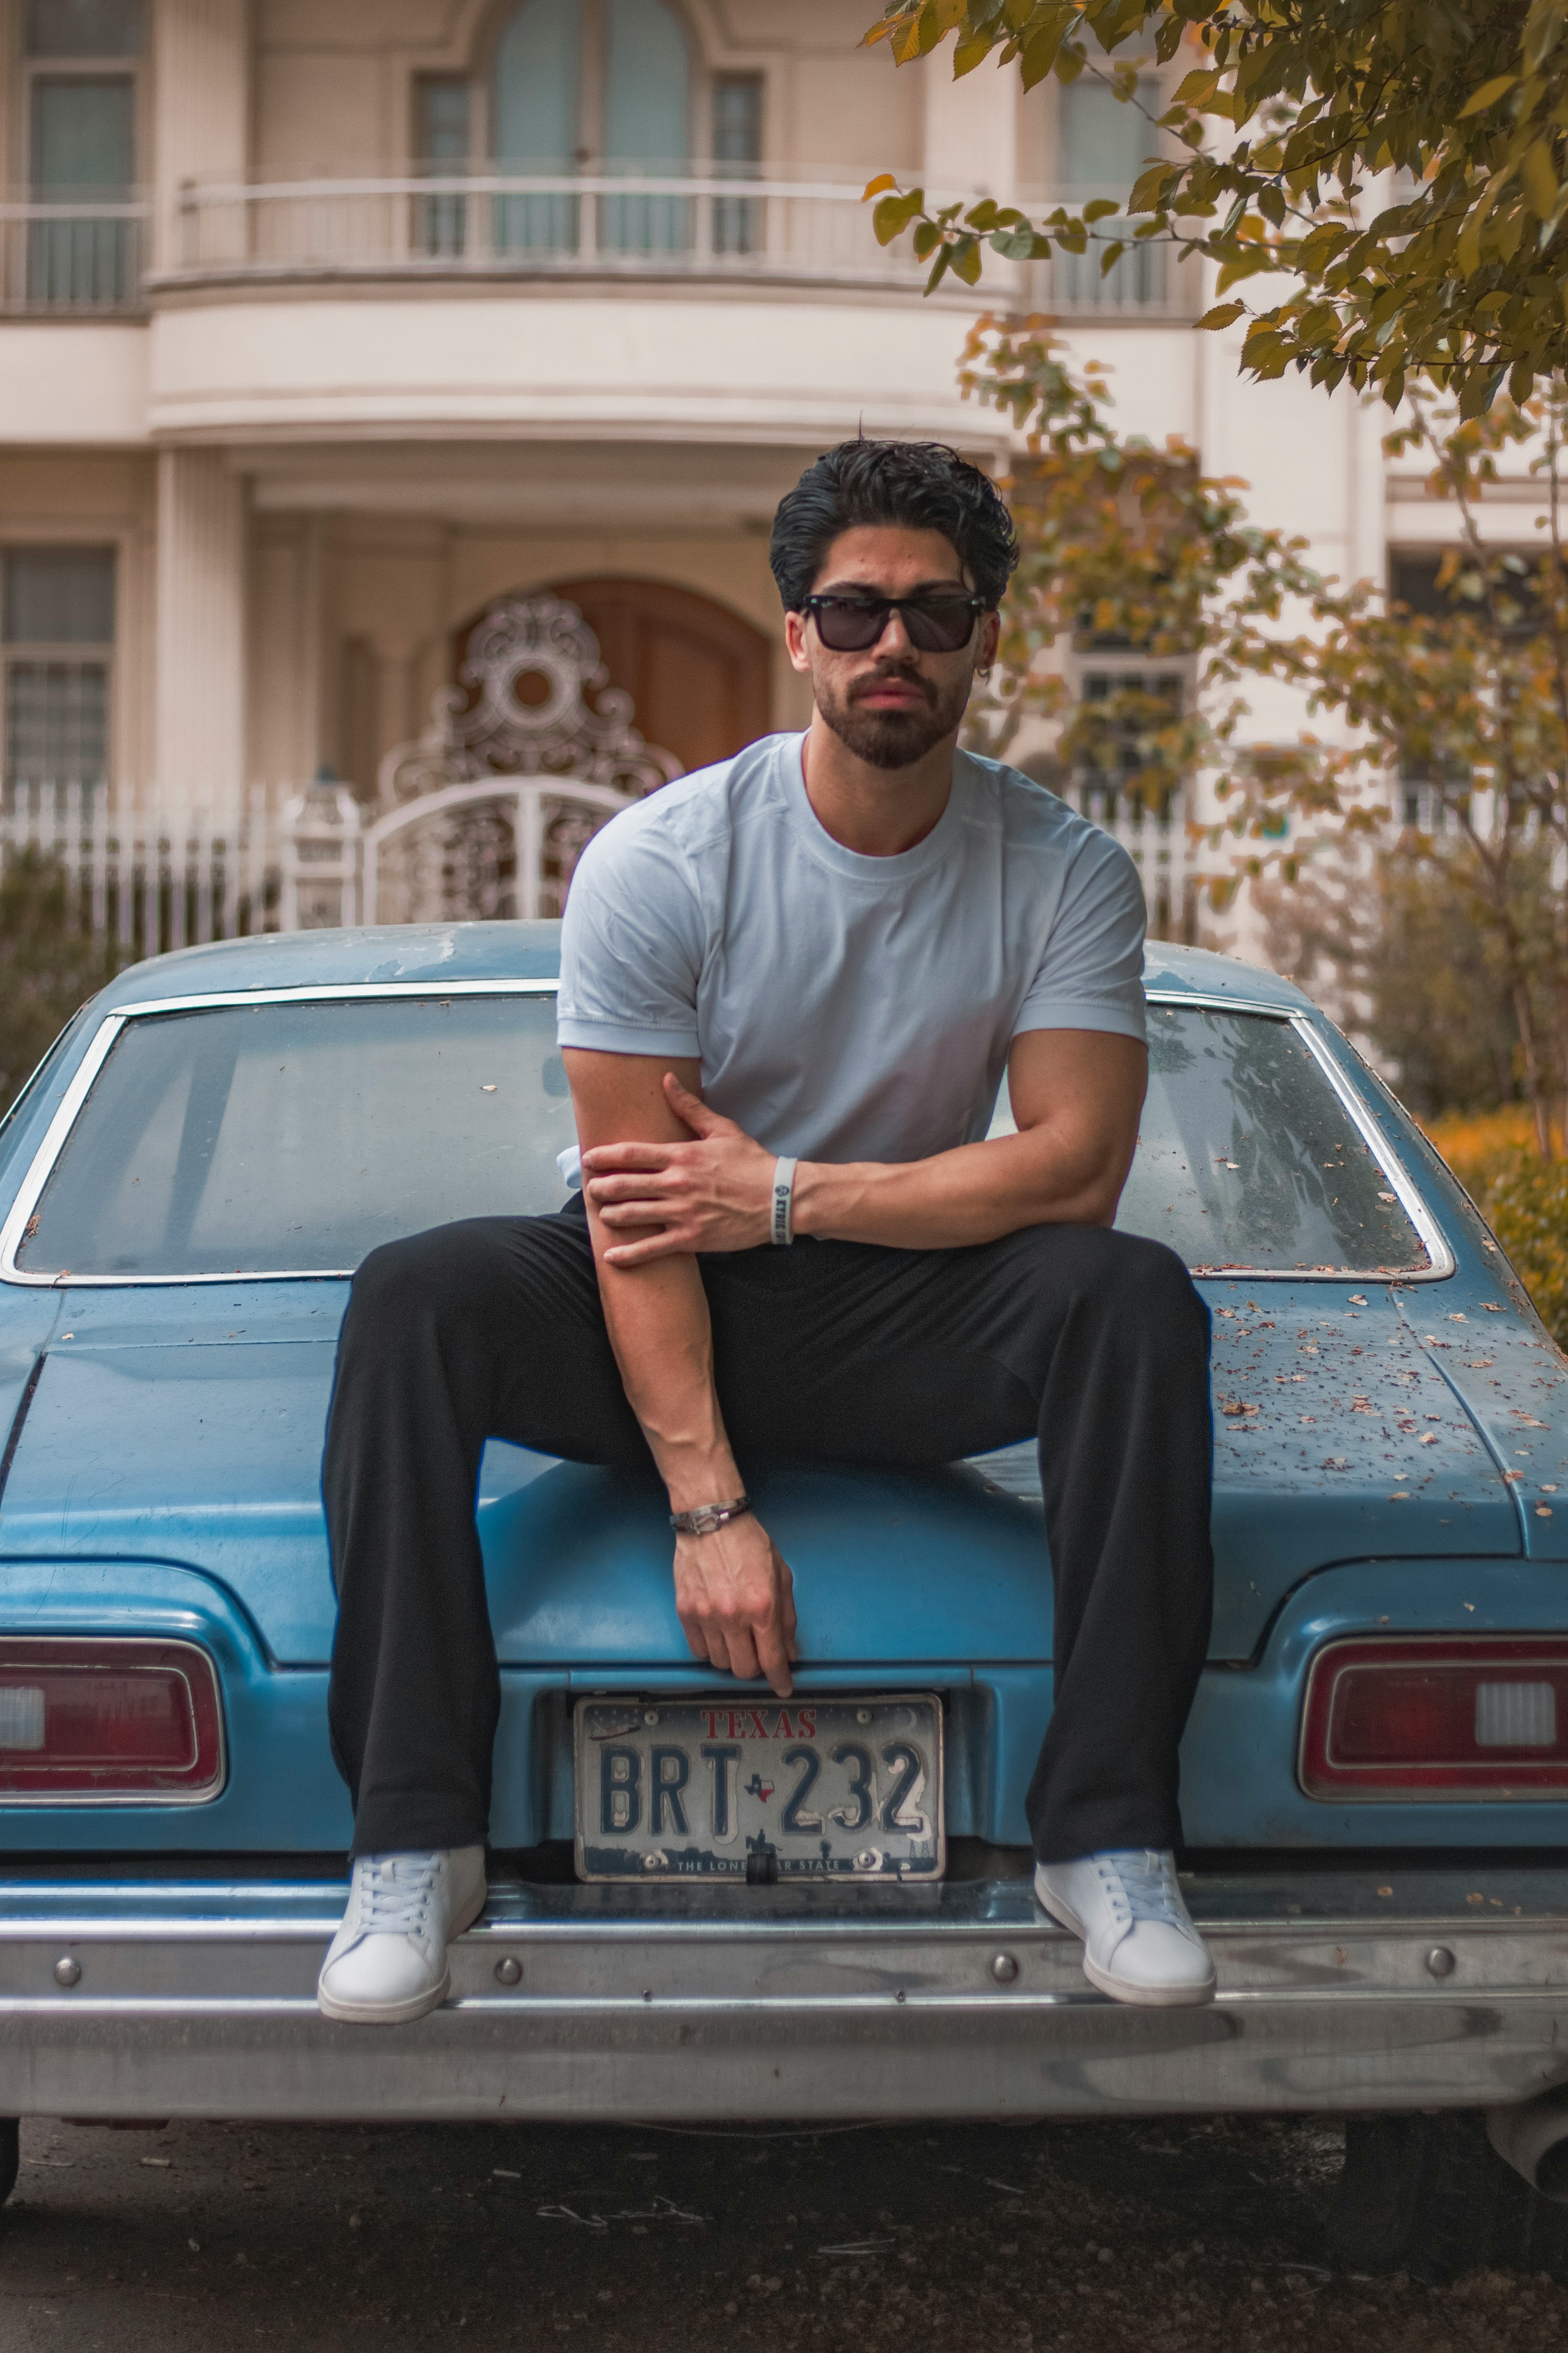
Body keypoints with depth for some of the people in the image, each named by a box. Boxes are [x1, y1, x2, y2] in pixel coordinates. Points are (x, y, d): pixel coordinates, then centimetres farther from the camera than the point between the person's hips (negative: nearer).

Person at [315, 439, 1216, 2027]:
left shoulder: (1063, 874, -6)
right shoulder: (657, 864, -12)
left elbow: (1074, 1169, -15)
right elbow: (636, 1216, -15)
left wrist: (784, 1195, -20)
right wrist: (708, 1504, -25)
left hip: (906, 1327, 1)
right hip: (670, 1324, -1)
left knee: (1132, 1298, -28)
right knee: (413, 1299, -28)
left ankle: (1109, 1836, -24)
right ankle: (415, 1836, -24)